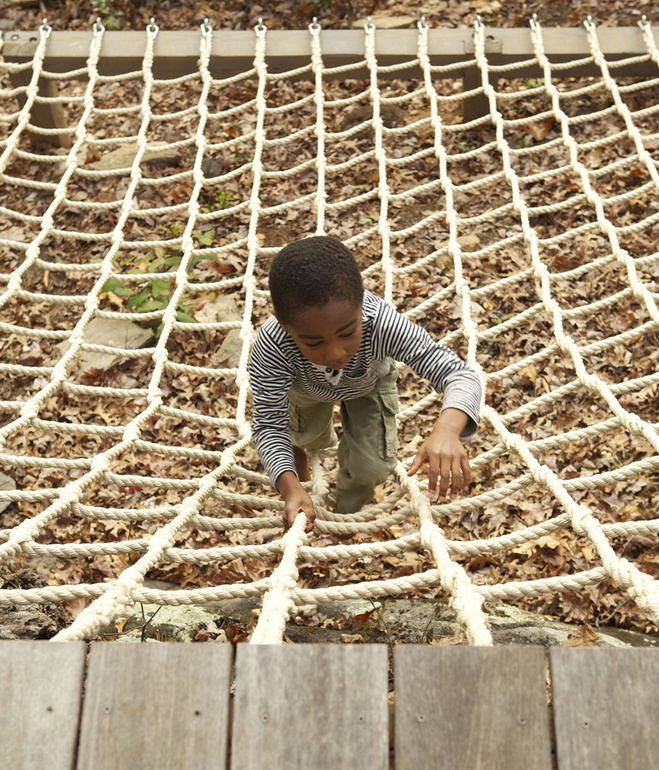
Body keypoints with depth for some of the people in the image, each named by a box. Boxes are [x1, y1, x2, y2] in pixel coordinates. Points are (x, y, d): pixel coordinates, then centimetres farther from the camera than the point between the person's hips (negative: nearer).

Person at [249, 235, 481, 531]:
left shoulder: (383, 324, -49)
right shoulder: (271, 345, -47)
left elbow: (460, 374, -47)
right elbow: (268, 425, -36)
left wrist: (447, 430, -70)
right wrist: (289, 486, -55)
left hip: (367, 384, 0)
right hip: (306, 385, 1)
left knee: (371, 467, -7)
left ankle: (350, 507, 31)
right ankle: (311, 442, 61)